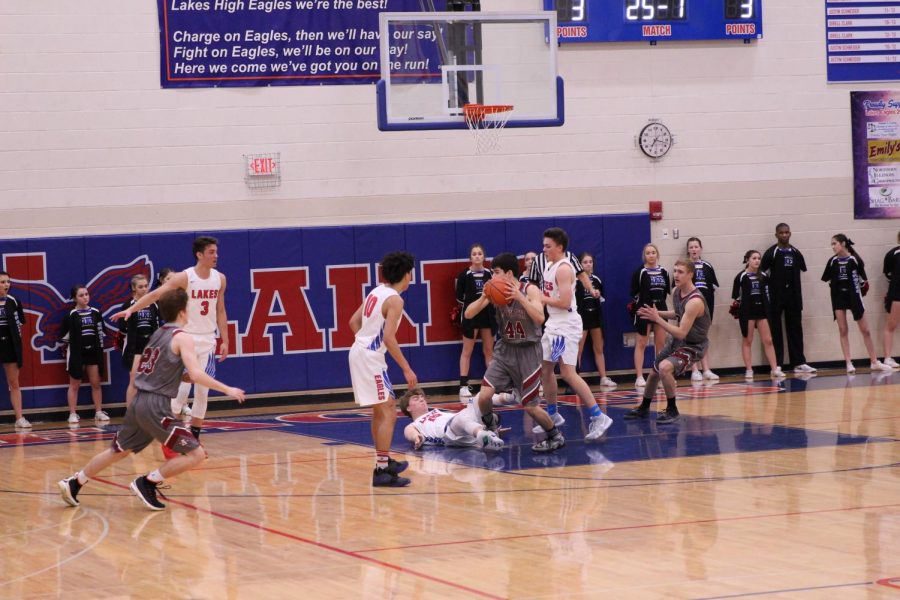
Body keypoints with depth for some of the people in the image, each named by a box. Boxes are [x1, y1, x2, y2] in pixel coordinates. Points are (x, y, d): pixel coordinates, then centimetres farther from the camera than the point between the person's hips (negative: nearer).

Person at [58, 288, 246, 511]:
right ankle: (147, 483, -7)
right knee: (196, 454, -7)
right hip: (156, 406, -9)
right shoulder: (182, 337, -8)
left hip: (139, 402, 9)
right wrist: (227, 389, -13)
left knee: (117, 451, 25)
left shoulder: (157, 334, 17)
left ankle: (73, 484, 28)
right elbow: (196, 374, -20)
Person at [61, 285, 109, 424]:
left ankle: (99, 412, 12)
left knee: (96, 383, 6)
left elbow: (100, 333, 9)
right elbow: (64, 335, -4)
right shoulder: (71, 315, -8)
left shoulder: (95, 313, 3)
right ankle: (73, 414, 6)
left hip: (93, 352, 3)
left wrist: (100, 352, 7)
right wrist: (66, 349, 2)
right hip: (76, 353, -3)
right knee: (74, 385, 4)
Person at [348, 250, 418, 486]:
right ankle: (382, 471, -13)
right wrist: (406, 369, -19)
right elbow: (388, 337, -23)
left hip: (359, 351, 10)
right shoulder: (395, 300, -15)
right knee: (388, 413, -9)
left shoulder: (376, 292, 12)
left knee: (380, 410, 21)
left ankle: (384, 460, 32)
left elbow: (354, 321, 19)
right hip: (370, 358, -10)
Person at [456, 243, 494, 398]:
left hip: (487, 314, 3)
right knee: (467, 351, 1)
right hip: (471, 315, -3)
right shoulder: (465, 275, -6)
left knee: (489, 350, 11)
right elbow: (459, 297, -2)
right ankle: (463, 386, 2)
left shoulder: (489, 273, 2)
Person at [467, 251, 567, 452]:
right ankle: (491, 425, 20)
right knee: (484, 396, -10)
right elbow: (468, 314, -9)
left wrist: (519, 296, -38)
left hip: (527, 351, -4)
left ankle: (556, 436, 20)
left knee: (530, 406, -3)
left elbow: (540, 318, -31)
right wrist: (484, 297, -26)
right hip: (505, 349, 4)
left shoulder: (530, 290, -16)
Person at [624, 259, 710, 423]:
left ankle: (672, 410, -13)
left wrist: (657, 319, -31)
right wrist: (659, 313, 1)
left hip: (693, 346, -9)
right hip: (676, 340, 9)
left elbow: (681, 333, -31)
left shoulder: (695, 301, -30)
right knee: (654, 372, 20)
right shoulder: (676, 291, -4)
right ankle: (643, 408, 44)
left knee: (665, 367, -31)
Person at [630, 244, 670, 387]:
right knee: (641, 343, -2)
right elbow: (634, 292, -6)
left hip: (660, 309, 5)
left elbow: (666, 291, 13)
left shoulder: (663, 272, 7)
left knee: (661, 343, 8)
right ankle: (639, 377, -3)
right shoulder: (640, 272, -6)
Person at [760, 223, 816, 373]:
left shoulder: (795, 253, 9)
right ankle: (777, 365, 2)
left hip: (793, 295, 5)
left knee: (795, 329, 7)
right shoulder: (771, 253, -5)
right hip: (776, 297, -5)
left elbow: (801, 269, 18)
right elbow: (761, 272, -8)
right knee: (776, 331, 0)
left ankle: (799, 363, 11)